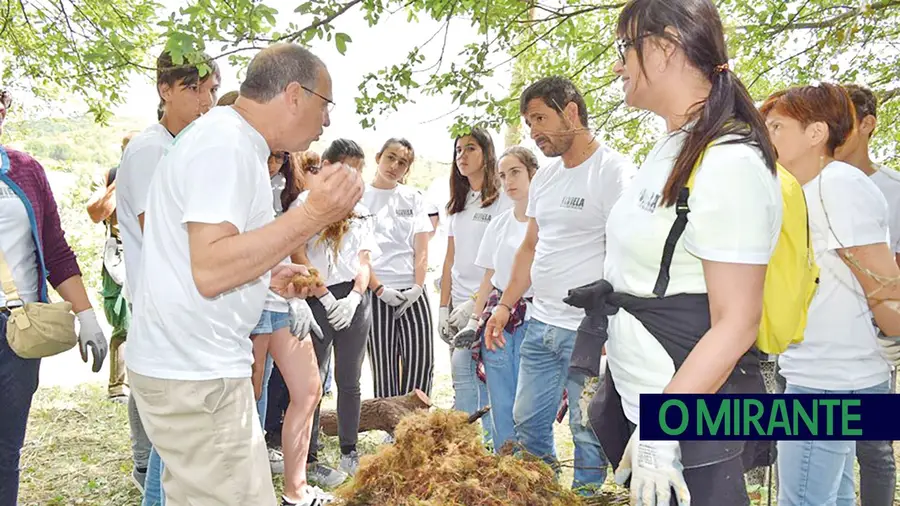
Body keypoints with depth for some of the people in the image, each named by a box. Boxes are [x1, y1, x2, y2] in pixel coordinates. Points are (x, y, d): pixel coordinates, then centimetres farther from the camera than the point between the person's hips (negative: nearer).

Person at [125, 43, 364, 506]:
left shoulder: (222, 135, 15)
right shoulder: (227, 144, -18)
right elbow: (210, 270, -26)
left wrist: (271, 275, 11)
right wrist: (314, 214, -27)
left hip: (186, 365, 10)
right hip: (195, 376, -10)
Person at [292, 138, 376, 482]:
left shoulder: (360, 212, 14)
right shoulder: (304, 203, 0)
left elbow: (365, 261, 8)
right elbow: (298, 256, -8)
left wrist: (353, 298, -9)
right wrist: (327, 298, -12)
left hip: (356, 300, 4)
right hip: (319, 300, -4)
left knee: (349, 380, 10)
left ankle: (349, 453, 21)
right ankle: (309, 459, 13)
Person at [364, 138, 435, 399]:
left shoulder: (414, 197, 11)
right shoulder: (359, 197, 2)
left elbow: (422, 248, 7)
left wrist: (417, 286, -5)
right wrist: (379, 289, -10)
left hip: (413, 292, 3)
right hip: (377, 293, -2)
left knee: (421, 363, -2)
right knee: (383, 366, 1)